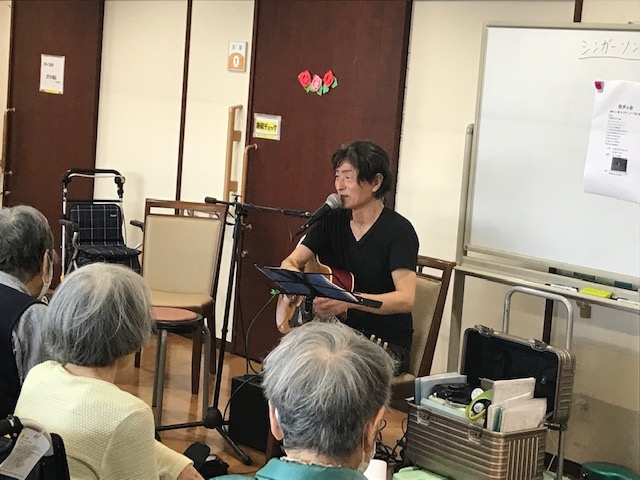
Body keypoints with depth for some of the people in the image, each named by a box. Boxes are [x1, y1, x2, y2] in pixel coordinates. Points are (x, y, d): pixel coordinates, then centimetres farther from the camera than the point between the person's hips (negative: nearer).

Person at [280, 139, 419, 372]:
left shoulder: (398, 230, -13)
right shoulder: (331, 221, 6)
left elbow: (406, 299, -23)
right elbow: (289, 263, 3)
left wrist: (349, 300, -36)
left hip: (387, 344, -5)